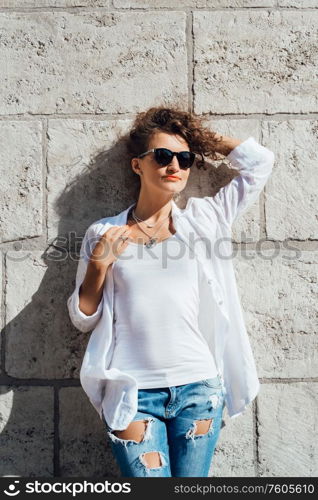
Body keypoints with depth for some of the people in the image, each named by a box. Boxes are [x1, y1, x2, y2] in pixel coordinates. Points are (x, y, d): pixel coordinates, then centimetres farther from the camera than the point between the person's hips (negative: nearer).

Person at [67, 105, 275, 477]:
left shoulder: (203, 218, 5)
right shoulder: (103, 233, 3)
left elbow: (261, 161, 9)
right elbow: (83, 319, 5)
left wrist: (202, 137, 12)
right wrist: (99, 265, -10)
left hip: (199, 387, 1)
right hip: (133, 392, -1)